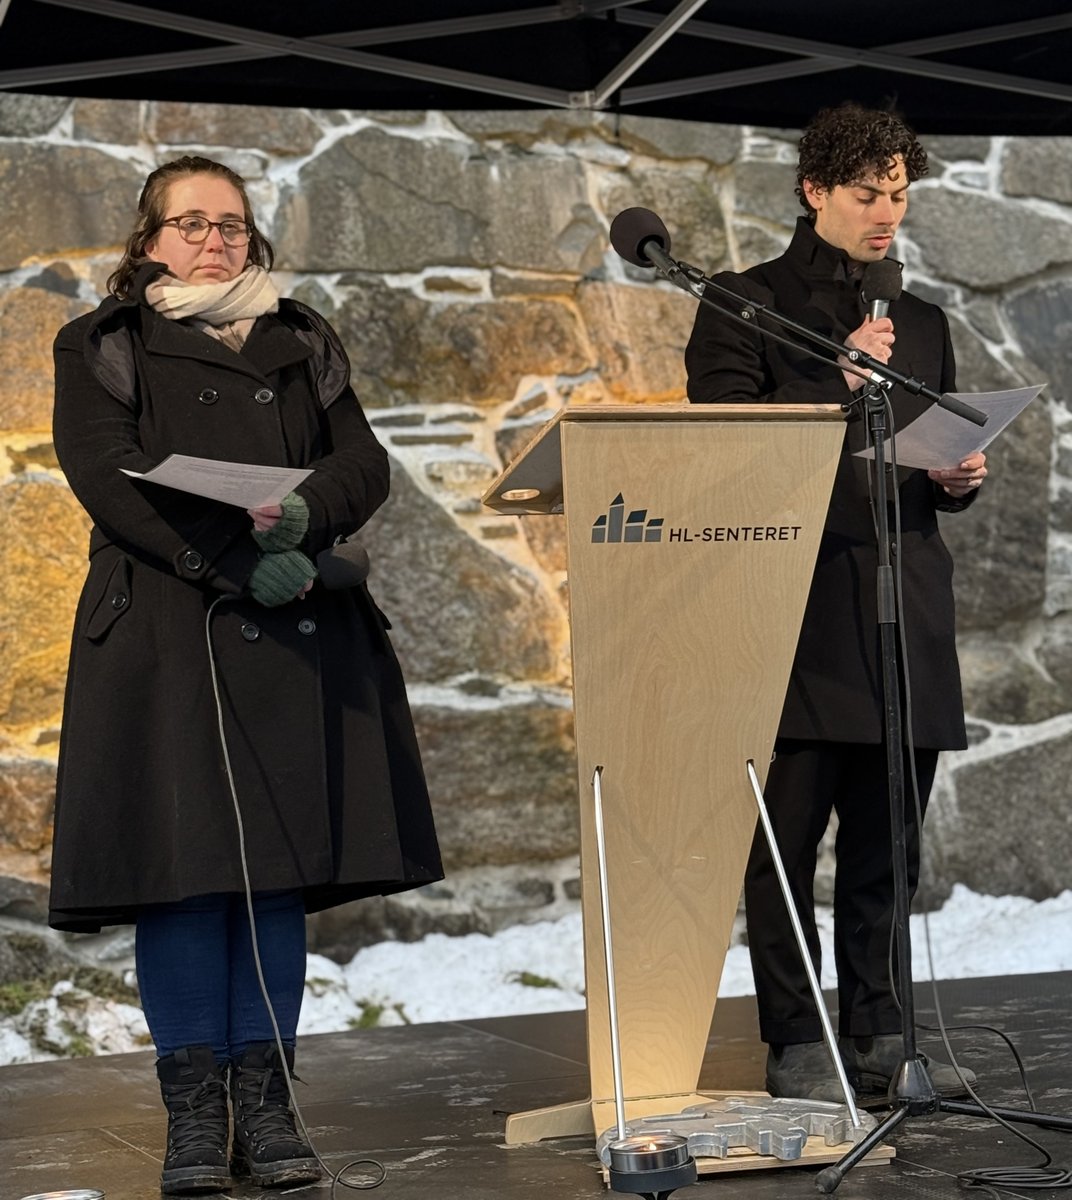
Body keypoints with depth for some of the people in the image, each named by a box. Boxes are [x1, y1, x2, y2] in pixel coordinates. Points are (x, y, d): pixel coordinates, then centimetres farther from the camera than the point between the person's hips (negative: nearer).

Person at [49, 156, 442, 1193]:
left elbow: (363, 463, 9)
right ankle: (193, 1110, 0)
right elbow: (110, 477, -5)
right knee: (181, 859, -7)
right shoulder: (100, 349, 10)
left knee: (283, 861, 0)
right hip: (164, 631, -3)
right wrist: (237, 562, -17)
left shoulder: (305, 344, 21)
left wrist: (305, 513, -14)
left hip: (298, 631, 3)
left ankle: (266, 1101, 6)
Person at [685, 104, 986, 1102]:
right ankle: (794, 1043, 4)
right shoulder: (745, 304, 4)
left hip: (904, 610, 5)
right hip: (795, 604, -5)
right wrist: (837, 378, -14)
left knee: (886, 841, 7)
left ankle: (877, 1033, 15)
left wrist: (958, 481, 3)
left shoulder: (920, 321, 21)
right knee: (787, 836, -3)